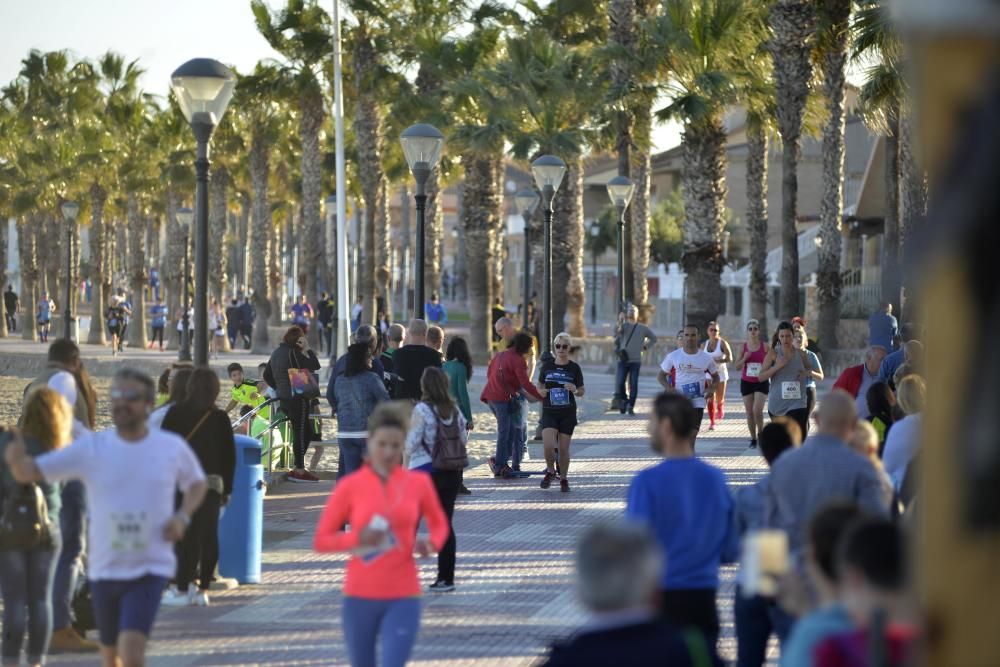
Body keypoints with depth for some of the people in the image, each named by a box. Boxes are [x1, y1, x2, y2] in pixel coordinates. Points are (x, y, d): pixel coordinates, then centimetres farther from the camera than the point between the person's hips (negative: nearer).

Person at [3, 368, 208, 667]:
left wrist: (182, 516, -4)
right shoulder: (90, 448, -5)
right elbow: (29, 472, -8)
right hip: (104, 568, 3)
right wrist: (17, 459, -32)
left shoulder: (172, 447, -4)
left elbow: (197, 483, 16)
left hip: (150, 568, -2)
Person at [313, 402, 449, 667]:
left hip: (403, 599, 0)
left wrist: (431, 544, -6)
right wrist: (357, 538, -20)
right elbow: (320, 541, -1)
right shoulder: (349, 486, -4)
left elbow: (439, 524, 17)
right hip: (360, 597, 0)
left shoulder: (419, 483, 0)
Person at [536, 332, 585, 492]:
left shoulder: (574, 368, -1)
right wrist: (541, 391, -9)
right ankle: (550, 471, 12)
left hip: (568, 413, 0)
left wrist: (574, 390, -19)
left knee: (563, 448, 2)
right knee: (548, 445, -15)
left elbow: (582, 392, 3)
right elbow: (540, 385, 14)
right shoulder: (547, 365, 3)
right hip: (549, 412, 1)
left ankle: (563, 479, 21)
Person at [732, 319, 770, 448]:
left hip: (761, 382, -2)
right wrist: (744, 359, -13)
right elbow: (736, 367, 3)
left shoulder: (764, 346, -1)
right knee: (749, 412, 3)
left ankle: (761, 433, 7)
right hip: (746, 382, 2)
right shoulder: (743, 347, 4)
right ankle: (753, 439, 11)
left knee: (757, 410, -15)